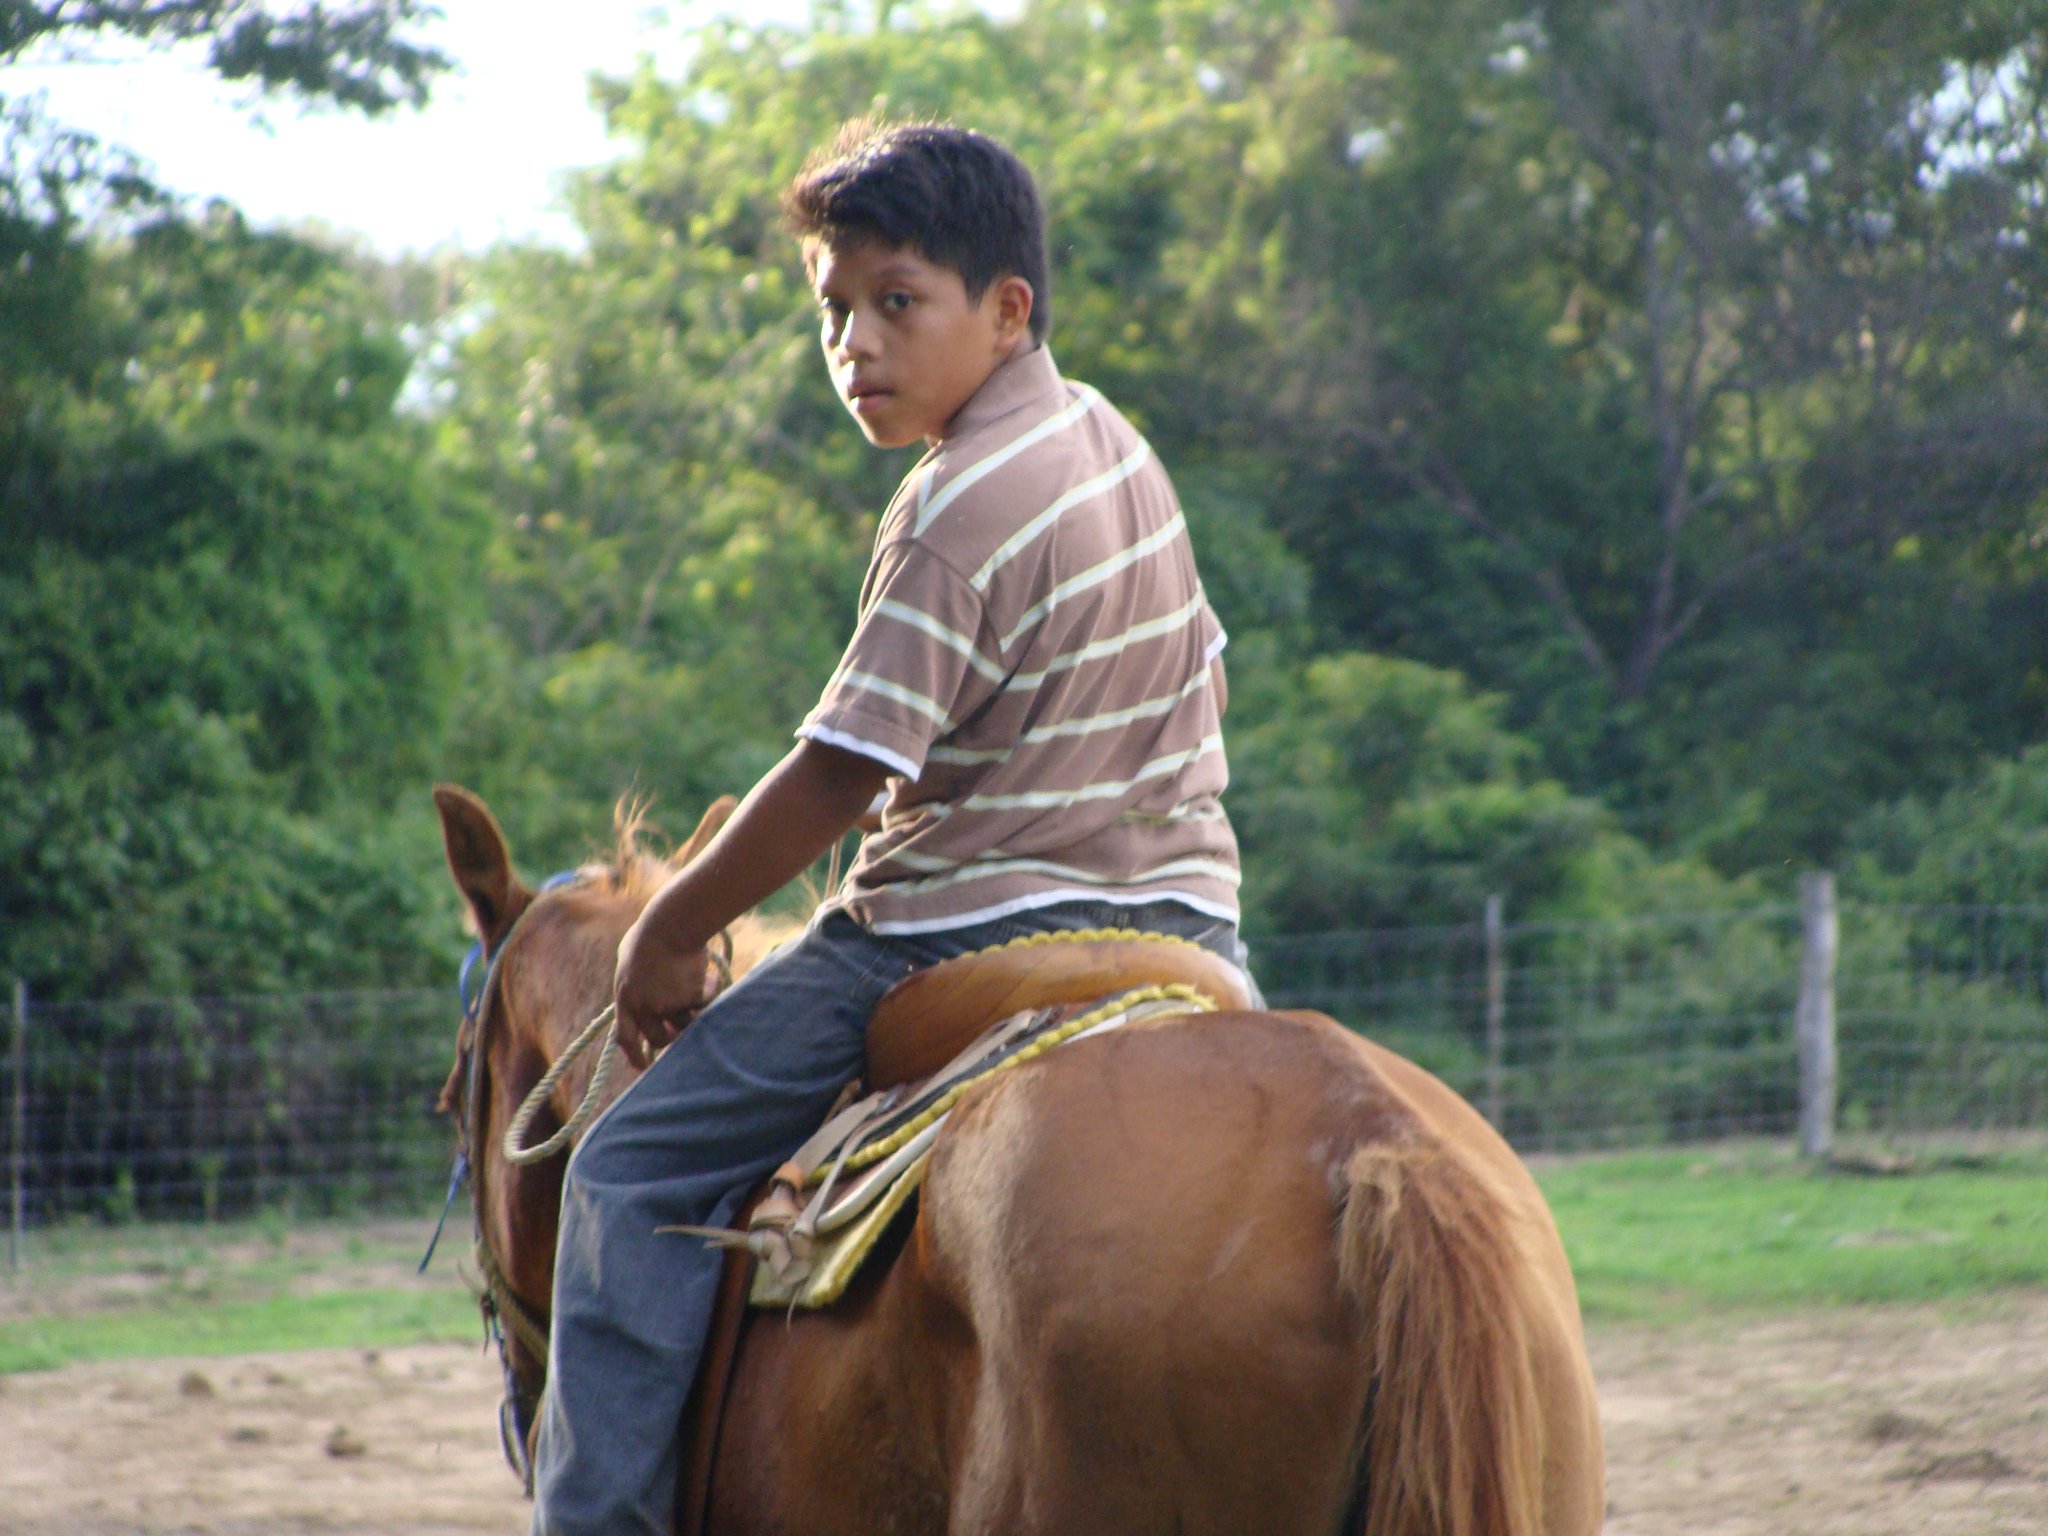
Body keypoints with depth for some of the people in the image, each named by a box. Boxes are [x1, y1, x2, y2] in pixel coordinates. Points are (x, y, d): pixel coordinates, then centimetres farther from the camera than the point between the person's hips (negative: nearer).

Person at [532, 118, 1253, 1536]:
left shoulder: (958, 510, -18)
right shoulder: (1122, 447, 9)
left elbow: (839, 774, -18)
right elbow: (1205, 687, 20)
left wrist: (670, 932, -7)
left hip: (964, 936, -8)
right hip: (1185, 919, 8)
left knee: (635, 1171, -4)